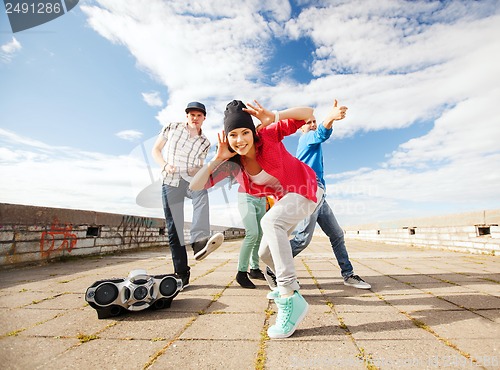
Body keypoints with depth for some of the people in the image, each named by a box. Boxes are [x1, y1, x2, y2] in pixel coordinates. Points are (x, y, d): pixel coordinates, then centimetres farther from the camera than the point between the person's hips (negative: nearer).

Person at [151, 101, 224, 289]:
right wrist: (165, 165, -8)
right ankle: (181, 273, 4)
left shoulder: (204, 142, 12)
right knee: (174, 228, -4)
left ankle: (199, 241, -53)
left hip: (191, 180, 1)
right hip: (170, 182, 0)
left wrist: (198, 171, -6)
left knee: (202, 192, -37)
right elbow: (155, 150, 10)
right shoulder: (172, 127, 9)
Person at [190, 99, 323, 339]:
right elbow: (195, 186, -17)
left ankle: (292, 299, -31)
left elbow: (308, 113, -26)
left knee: (270, 222, -35)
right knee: (265, 253, 11)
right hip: (284, 198, 7)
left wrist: (274, 117, -42)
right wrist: (217, 159, -26)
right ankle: (287, 285, 42)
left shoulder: (268, 136, -22)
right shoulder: (231, 164, -12)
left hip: (305, 191, -6)